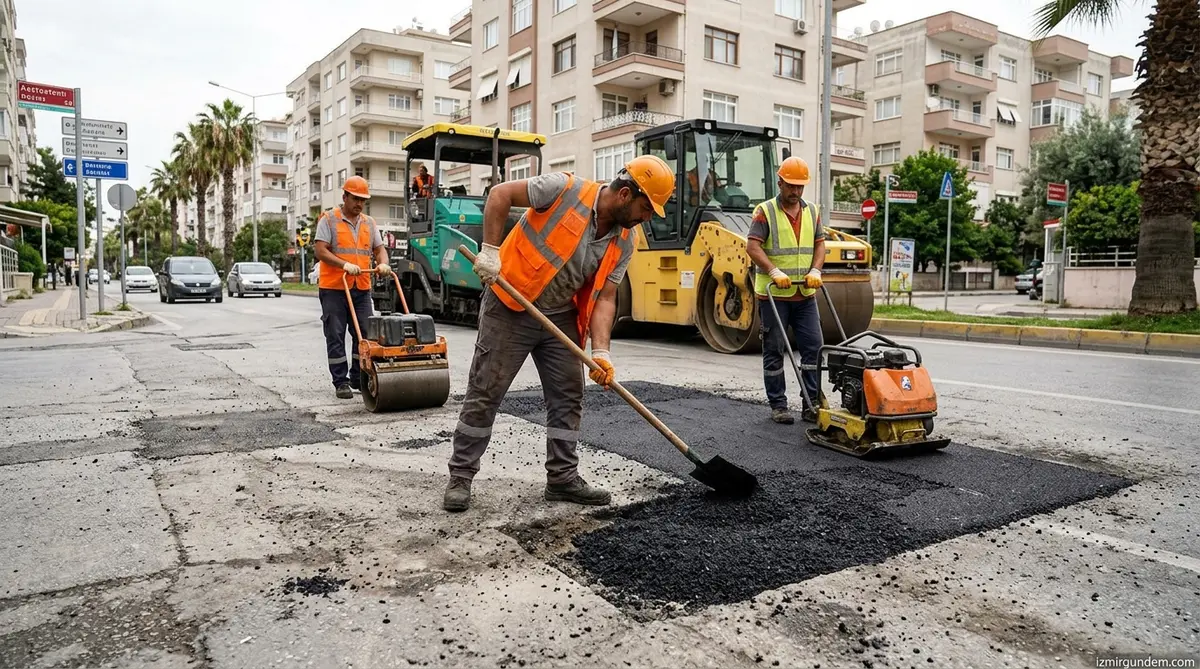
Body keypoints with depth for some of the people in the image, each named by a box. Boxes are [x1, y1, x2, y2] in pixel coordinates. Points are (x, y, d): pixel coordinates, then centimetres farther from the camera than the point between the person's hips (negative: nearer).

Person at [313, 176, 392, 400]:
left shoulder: (369, 223, 15)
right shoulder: (328, 220, 0)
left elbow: (379, 248, 14)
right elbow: (321, 251, -9)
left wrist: (383, 263, -10)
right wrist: (345, 265, -24)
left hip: (362, 289, 5)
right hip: (334, 288, -4)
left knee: (365, 334, 4)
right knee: (335, 336, -1)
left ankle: (360, 379, 15)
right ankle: (341, 382, 4)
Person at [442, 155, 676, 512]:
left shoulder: (622, 243, -3)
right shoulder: (565, 189, -19)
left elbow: (604, 298, -5)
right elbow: (501, 194, -13)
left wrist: (600, 352, -18)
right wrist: (490, 250, -21)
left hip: (561, 318, 6)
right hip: (509, 308, -6)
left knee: (568, 396, 6)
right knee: (484, 393, 0)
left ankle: (562, 478, 17)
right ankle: (460, 476, 12)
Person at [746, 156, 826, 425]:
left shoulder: (812, 211, 12)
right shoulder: (765, 211, -4)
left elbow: (820, 244, 11)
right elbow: (753, 246, -13)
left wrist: (815, 271, -8)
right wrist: (774, 272, -26)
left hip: (805, 294, 5)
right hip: (773, 294, -5)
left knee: (814, 347, 2)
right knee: (774, 352, 2)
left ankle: (811, 403, 11)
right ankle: (778, 405, 10)